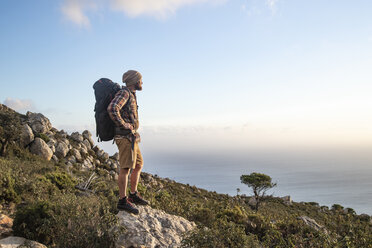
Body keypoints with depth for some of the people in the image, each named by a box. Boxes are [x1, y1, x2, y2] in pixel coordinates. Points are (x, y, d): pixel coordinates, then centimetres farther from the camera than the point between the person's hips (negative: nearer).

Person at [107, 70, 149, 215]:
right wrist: (124, 125, -19)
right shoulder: (124, 93, -10)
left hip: (131, 137, 10)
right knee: (126, 168, -9)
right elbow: (112, 109, -27)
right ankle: (122, 201, -3)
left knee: (139, 165, 14)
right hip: (126, 137, -10)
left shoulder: (131, 95, 20)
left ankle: (133, 195, 23)